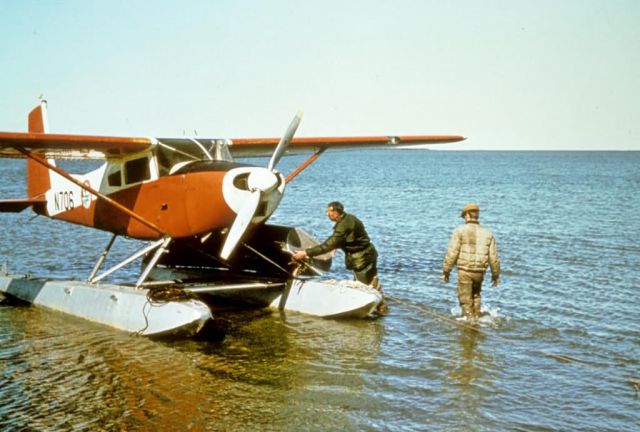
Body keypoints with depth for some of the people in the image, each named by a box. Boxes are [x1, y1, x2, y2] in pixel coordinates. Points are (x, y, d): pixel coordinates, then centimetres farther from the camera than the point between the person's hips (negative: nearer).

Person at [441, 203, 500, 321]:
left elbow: (451, 253, -11)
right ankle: (476, 316, 25)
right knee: (475, 296, 27)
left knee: (466, 300, 8)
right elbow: (494, 257, 4)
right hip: (479, 271, 4)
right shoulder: (487, 233, 4)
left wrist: (446, 271, -3)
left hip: (464, 271, -4)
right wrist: (496, 274, 16)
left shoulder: (460, 231, -7)